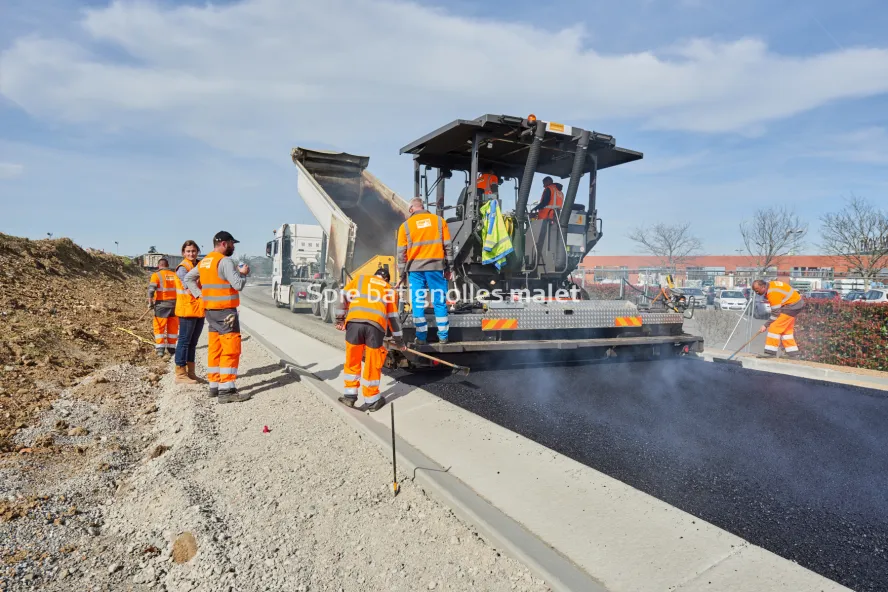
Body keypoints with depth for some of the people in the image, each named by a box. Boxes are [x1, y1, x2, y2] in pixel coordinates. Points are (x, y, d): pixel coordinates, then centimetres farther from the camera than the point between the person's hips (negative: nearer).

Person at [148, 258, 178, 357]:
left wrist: (150, 302, -7)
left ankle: (160, 348, 1)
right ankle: (171, 348, 17)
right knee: (173, 327, 12)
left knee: (159, 327, 5)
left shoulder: (156, 275, -4)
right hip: (174, 304, 4)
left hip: (161, 304, -3)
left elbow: (151, 290, -13)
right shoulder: (175, 275, 8)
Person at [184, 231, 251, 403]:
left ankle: (215, 386, 18)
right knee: (231, 349, -8)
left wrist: (199, 295, 12)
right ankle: (226, 390, -10)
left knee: (215, 349, 13)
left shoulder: (204, 262, 13)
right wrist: (243, 273, 0)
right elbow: (238, 285, -19)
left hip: (210, 311, 9)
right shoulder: (225, 261, -15)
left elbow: (188, 278, 20)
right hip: (225, 311, -9)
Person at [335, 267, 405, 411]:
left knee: (352, 361, 14)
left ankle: (350, 395, 20)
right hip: (376, 324, 0)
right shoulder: (390, 290, 28)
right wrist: (399, 340, 34)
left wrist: (340, 318, 21)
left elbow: (344, 297, 16)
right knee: (373, 364, 10)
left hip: (354, 321, 0)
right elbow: (393, 317, 27)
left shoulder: (360, 279, 28)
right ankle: (372, 400, 20)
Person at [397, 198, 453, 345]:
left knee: (418, 303, 6)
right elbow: (448, 246, 6)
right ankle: (443, 336, 12)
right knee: (440, 302, 8)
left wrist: (402, 274, 11)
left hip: (416, 268, 0)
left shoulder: (406, 225, 5)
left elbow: (401, 252, 4)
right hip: (436, 266, 1)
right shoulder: (439, 221, 7)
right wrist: (449, 268, 11)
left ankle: (421, 337, 7)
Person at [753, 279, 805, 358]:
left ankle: (770, 352, -11)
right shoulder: (770, 285, 2)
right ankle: (793, 353, 18)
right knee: (787, 329, 14)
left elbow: (776, 312, -21)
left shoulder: (773, 293, -26)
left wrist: (766, 325, -16)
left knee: (775, 327, -12)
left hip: (792, 306, -10)